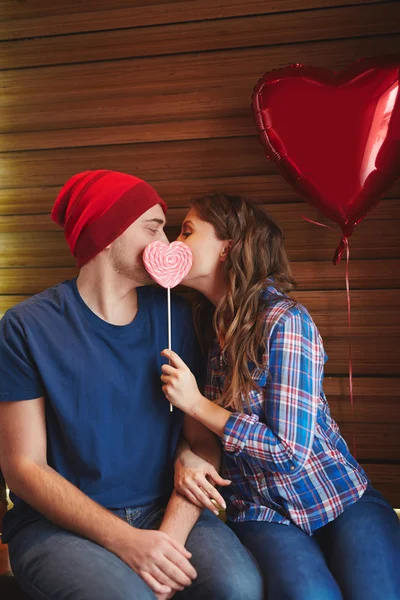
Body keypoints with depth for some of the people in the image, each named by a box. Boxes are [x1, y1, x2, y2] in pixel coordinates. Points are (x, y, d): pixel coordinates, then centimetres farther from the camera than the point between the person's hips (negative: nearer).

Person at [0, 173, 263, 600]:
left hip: (164, 508, 3)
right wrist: (124, 540, -18)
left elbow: (201, 439, 1)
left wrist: (172, 532, -16)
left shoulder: (173, 316, 4)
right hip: (61, 523, -2)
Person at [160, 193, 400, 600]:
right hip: (263, 515, 3)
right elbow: (196, 432, 14)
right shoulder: (208, 326, 5)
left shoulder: (284, 320, -15)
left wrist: (197, 404, -14)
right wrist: (185, 462, -9)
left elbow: (291, 452, -17)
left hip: (341, 500, -2)